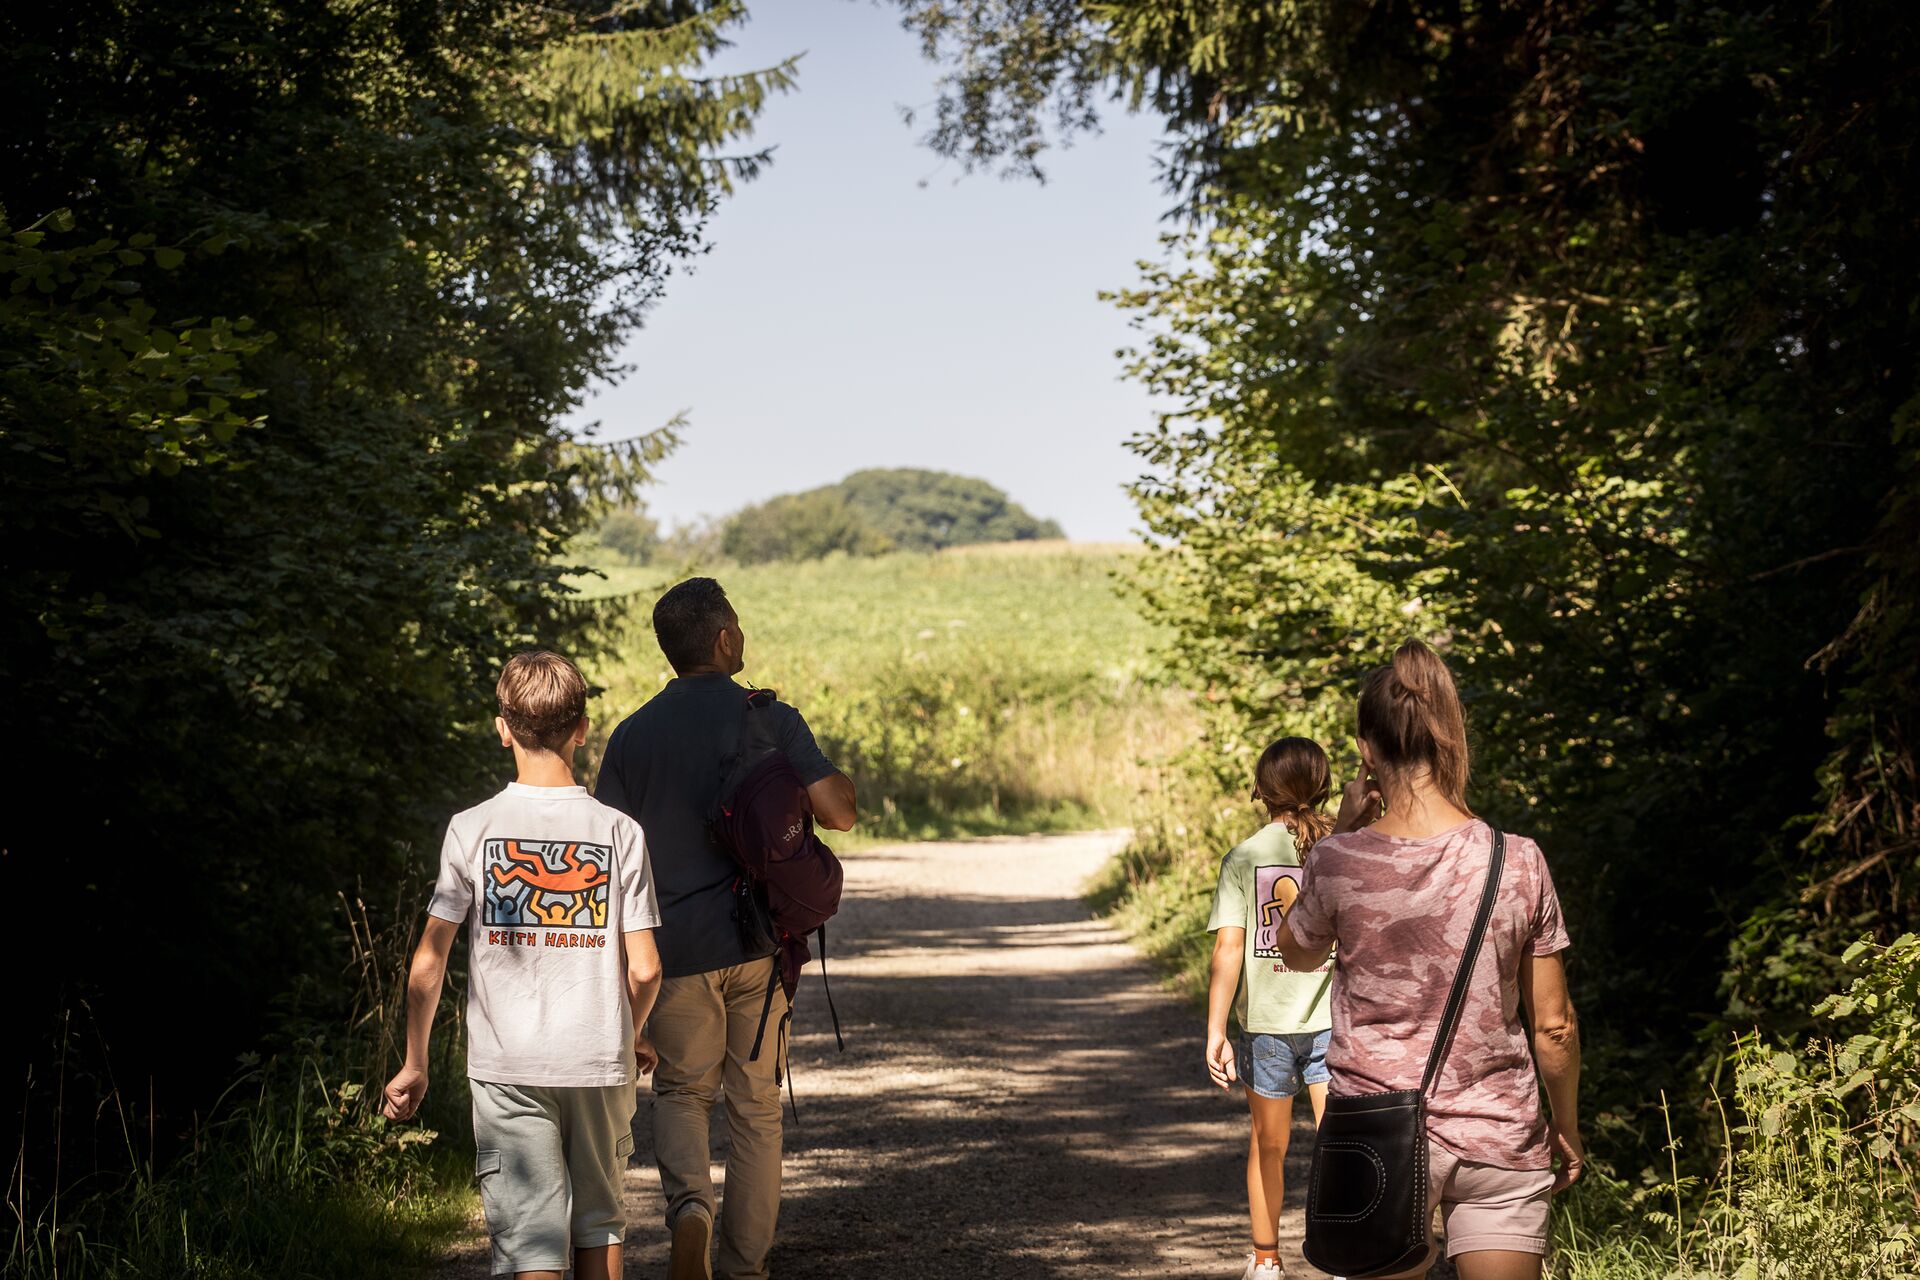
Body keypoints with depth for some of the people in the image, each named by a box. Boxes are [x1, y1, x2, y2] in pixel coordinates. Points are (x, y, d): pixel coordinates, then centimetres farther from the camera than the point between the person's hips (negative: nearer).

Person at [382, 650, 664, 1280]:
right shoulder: (620, 832, -3)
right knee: (597, 1219, 19)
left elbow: (428, 963, -4)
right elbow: (644, 968, -4)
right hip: (599, 1063, 2)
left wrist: (414, 1064, 8)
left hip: (508, 1068, -2)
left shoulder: (472, 829, -5)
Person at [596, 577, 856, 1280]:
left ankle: (689, 1203, -11)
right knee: (755, 1103, 11)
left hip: (675, 947, 1)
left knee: (682, 1091, 17)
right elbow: (838, 812, -13)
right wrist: (832, 771, 10)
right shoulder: (770, 719, -6)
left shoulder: (633, 735, 1)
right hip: (759, 942, -1)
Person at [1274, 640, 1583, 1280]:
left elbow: (1297, 954, 13)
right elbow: (1553, 1024, -1)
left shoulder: (1340, 861, -10)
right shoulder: (1519, 863, -8)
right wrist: (1566, 1125, 15)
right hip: (1500, 1131, 0)